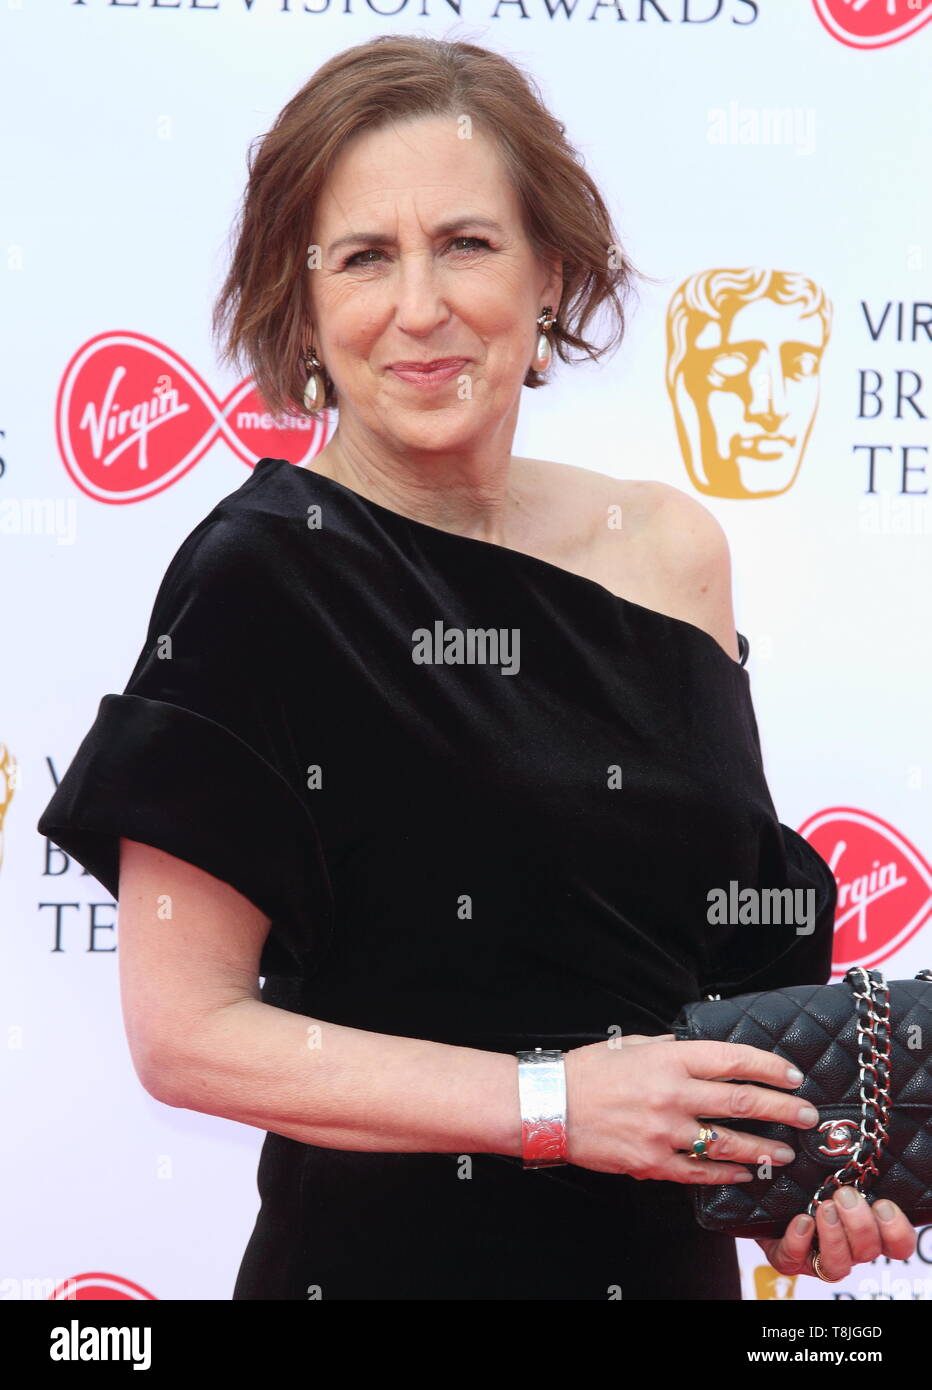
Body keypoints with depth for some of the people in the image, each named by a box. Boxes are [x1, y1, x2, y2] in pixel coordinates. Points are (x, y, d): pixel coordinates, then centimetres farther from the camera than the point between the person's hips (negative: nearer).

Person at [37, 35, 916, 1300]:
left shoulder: (670, 546, -2)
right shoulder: (258, 578, -15)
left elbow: (738, 924, 8)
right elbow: (183, 1030, -16)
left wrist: (796, 1151, -8)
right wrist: (552, 1101, -20)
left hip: (670, 1250, 5)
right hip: (380, 1253, -4)